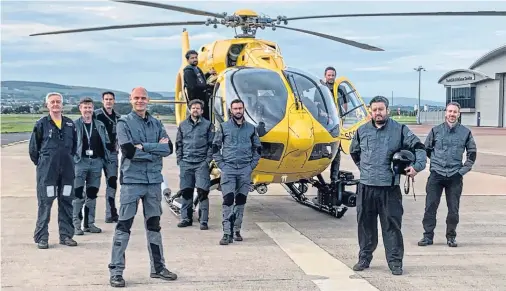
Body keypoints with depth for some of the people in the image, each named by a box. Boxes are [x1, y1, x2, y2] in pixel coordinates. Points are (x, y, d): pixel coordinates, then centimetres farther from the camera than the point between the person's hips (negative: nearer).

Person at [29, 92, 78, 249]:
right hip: (47, 170, -4)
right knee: (45, 202, -4)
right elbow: (33, 148, 2)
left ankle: (66, 235, 17)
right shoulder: (41, 124, -3)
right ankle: (41, 237, 3)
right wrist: (41, 163, 6)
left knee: (67, 202, 7)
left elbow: (74, 144, 19)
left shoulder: (70, 124, 8)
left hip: (67, 169, 4)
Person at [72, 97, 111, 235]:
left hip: (96, 162, 4)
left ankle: (89, 223, 18)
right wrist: (73, 158, -9)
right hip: (80, 162, -4)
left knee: (92, 195, 10)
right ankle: (76, 224, 0)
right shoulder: (74, 125, 0)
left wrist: (104, 158, 5)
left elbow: (106, 143, 14)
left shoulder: (100, 125, 11)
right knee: (78, 195, -5)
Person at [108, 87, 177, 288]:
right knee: (124, 225, -2)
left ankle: (158, 267, 25)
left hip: (154, 180, 5)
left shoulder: (156, 124, 10)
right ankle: (116, 271, 5)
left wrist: (143, 147, -14)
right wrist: (155, 149, -10)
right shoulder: (124, 122, -2)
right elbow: (128, 151, -16)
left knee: (154, 224, 14)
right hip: (131, 180, -4)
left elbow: (168, 148, -4)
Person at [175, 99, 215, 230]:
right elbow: (178, 144, 17)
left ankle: (203, 220, -4)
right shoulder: (183, 125, 14)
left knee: (202, 191, -9)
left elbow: (211, 145, 4)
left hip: (201, 163, -3)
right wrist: (179, 160, 7)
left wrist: (208, 160, -5)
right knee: (186, 191, 5)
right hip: (186, 163, 3)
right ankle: (186, 218, 15)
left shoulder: (208, 125, 6)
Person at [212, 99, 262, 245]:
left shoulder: (251, 128, 9)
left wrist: (252, 165, 6)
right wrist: (221, 165, -2)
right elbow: (215, 147, 7)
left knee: (241, 200, 7)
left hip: (245, 170, 2)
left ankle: (236, 230, 18)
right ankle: (227, 233, -12)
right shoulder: (223, 127, 4)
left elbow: (257, 148, 16)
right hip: (228, 168, -2)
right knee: (228, 200, -11)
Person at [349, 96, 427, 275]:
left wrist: (417, 166, -14)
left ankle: (395, 262, 7)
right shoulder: (362, 131, 10)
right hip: (366, 187, 3)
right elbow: (354, 152, 26)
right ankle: (364, 258, 22)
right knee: (365, 224, 9)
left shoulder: (400, 130, 2)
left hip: (390, 188, -2)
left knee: (392, 225, -1)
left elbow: (418, 147, 1)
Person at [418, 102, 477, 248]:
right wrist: (436, 161, 11)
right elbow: (426, 149, 14)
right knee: (430, 207, -1)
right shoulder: (436, 130, 4)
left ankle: (451, 236, 17)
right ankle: (428, 236, 8)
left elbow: (472, 153, 12)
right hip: (436, 175, 0)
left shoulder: (465, 132, 4)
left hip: (455, 176, 0)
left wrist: (464, 169, 3)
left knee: (453, 209, 3)